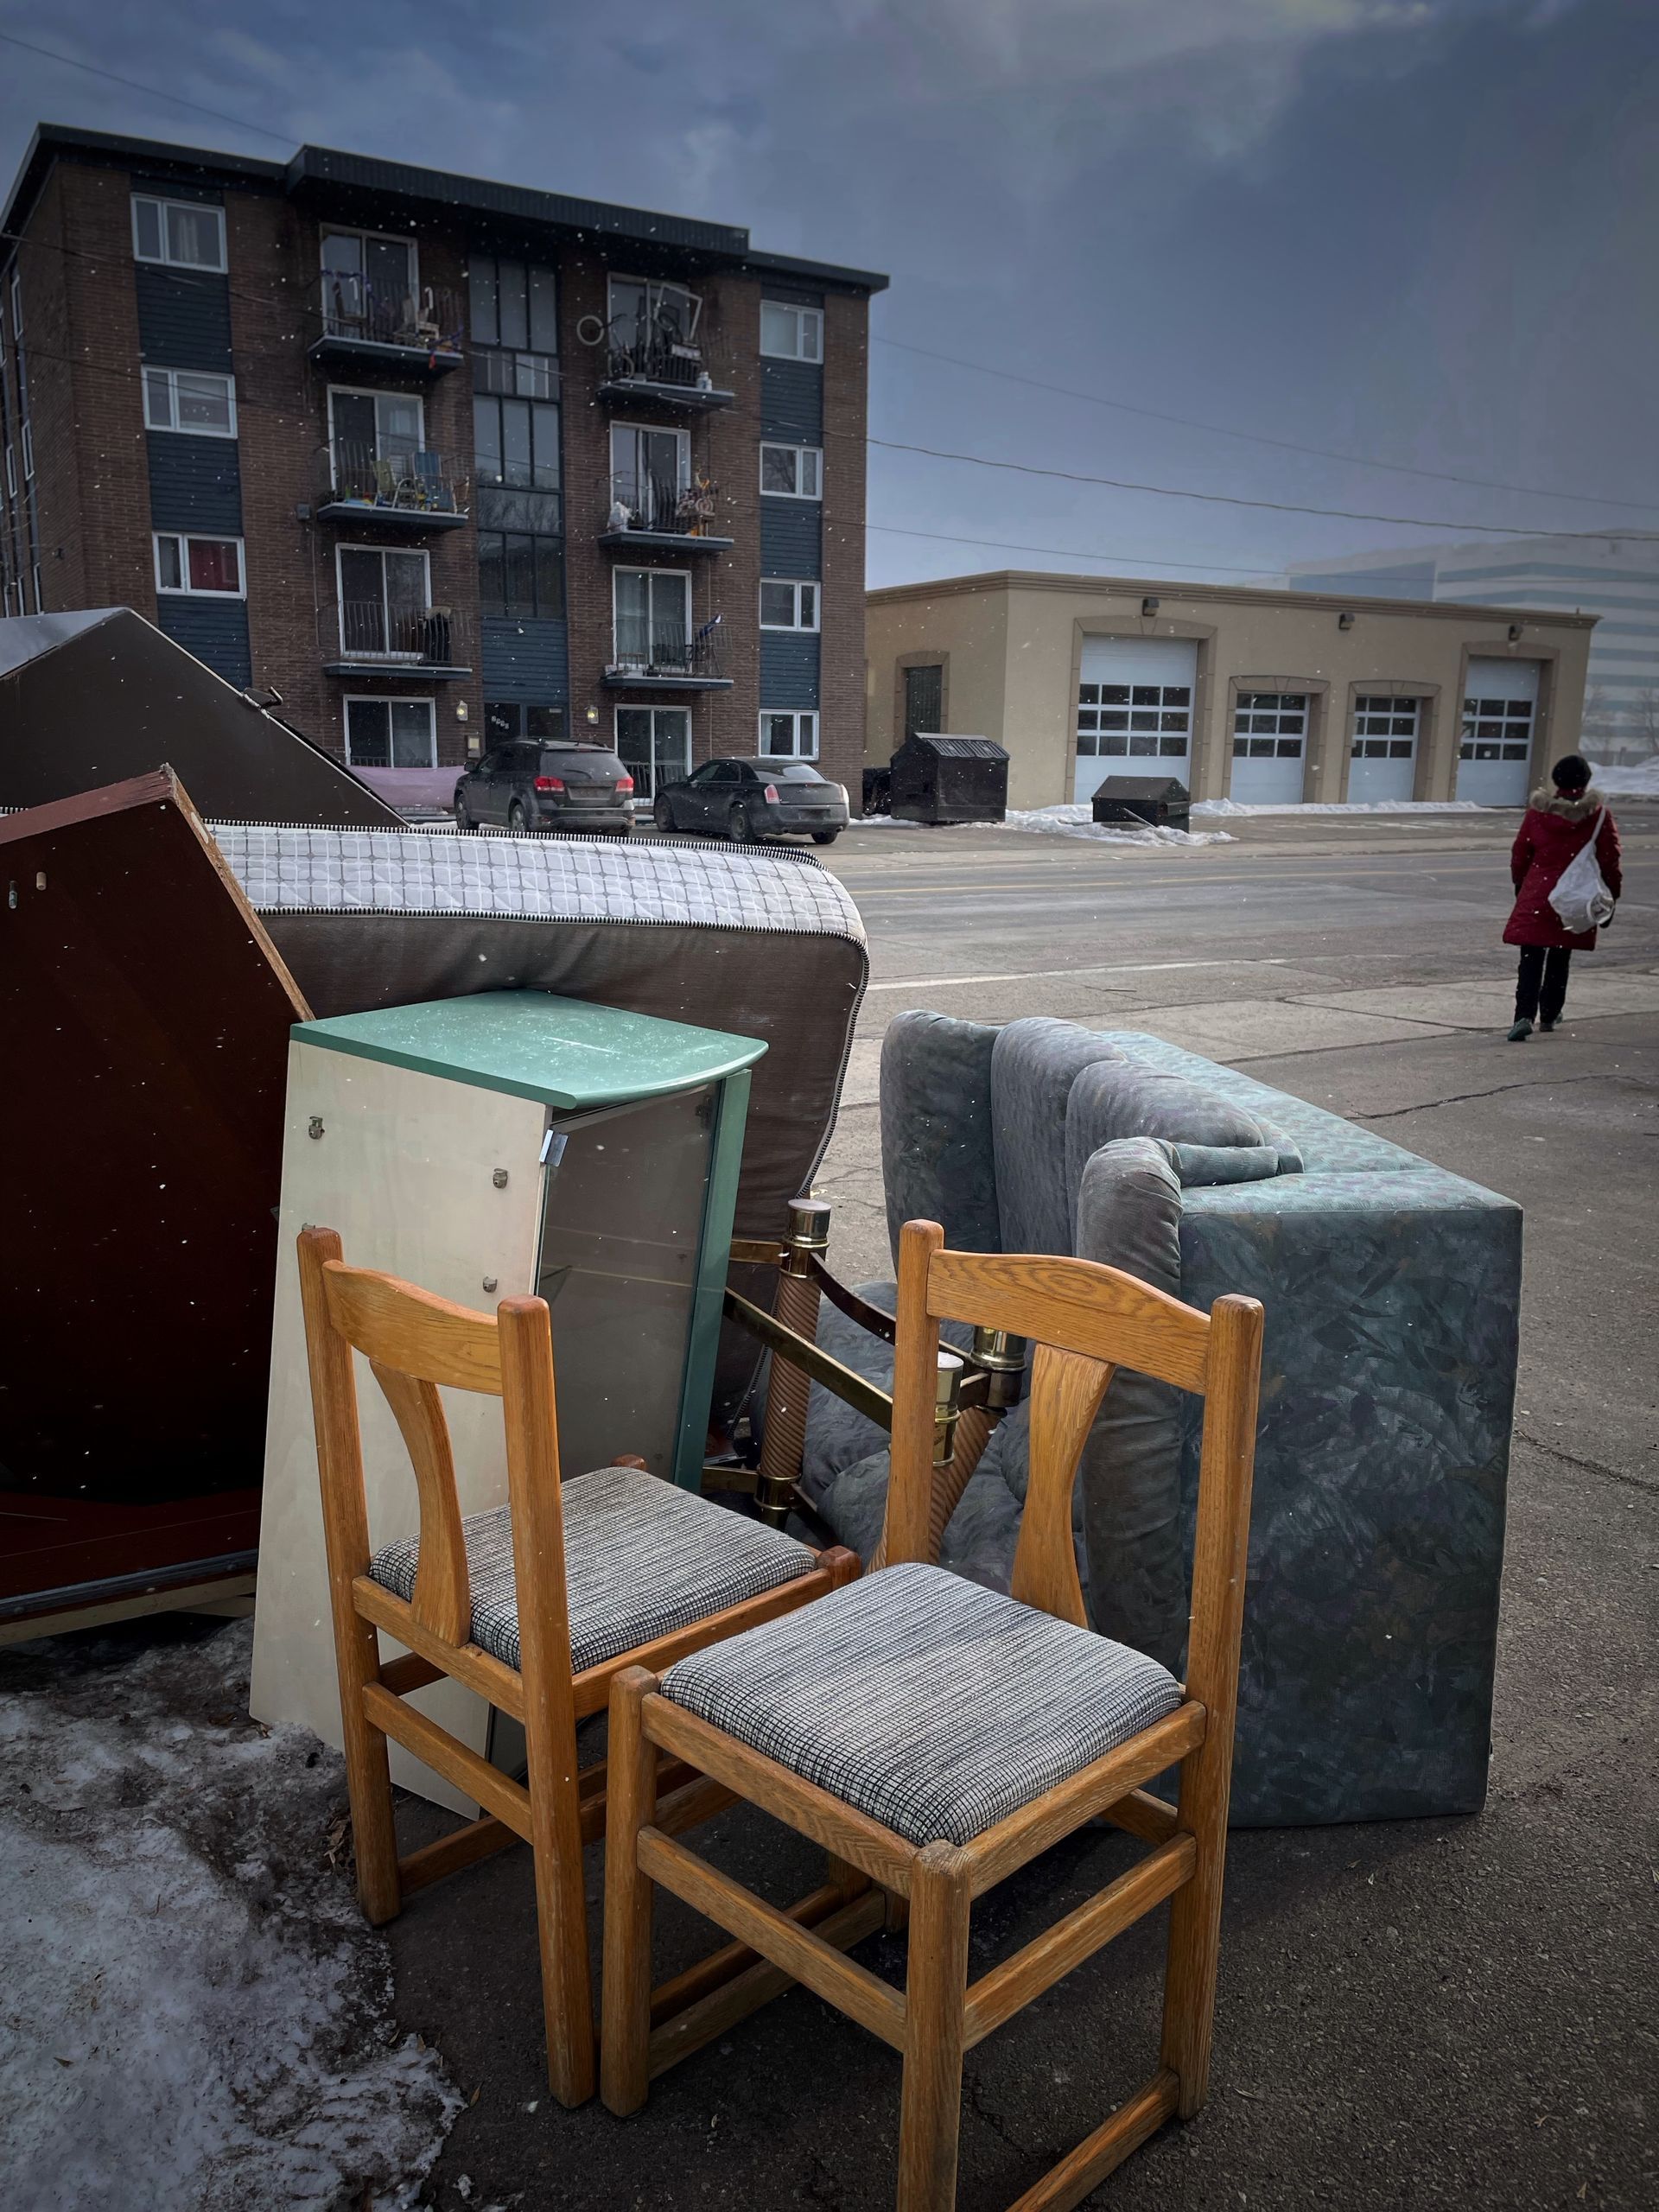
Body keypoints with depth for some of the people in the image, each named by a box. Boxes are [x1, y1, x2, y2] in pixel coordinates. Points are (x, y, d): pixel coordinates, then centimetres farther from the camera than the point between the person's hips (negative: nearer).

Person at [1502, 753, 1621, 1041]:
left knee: (1531, 959, -1)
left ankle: (1525, 1016, -18)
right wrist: (1611, 896, 10)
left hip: (1536, 894, 0)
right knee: (1560, 959, 16)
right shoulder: (1598, 814, -4)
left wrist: (1519, 885, 20)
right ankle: (1549, 1015, 27)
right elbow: (1609, 860, 0)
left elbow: (1520, 854, 6)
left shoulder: (1537, 810, -2)